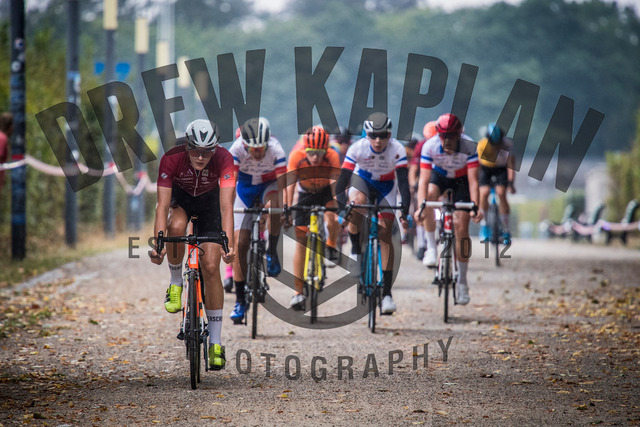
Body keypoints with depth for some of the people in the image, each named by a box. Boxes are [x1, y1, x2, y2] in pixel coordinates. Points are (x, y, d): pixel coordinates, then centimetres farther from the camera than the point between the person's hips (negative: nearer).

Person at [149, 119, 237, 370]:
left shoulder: (223, 159, -34)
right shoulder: (171, 159, -34)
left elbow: (226, 206, -40)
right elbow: (162, 205, -37)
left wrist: (229, 244, -53)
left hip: (209, 201, 0)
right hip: (180, 197, 0)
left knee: (211, 267, -9)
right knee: (176, 226, -36)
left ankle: (215, 343, -2)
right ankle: (175, 284, -9)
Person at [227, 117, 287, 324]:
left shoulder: (275, 149, -29)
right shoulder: (237, 149, -28)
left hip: (268, 186, -1)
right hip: (245, 188, 1)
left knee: (273, 205, -38)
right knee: (240, 243, -8)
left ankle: (272, 252, -16)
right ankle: (240, 300, 1)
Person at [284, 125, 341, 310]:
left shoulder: (332, 157, -29)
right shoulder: (296, 156, -28)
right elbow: (290, 184, -31)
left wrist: (337, 208, -51)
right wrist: (287, 210, -42)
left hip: (325, 192, -1)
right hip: (306, 194, 1)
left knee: (332, 220, -33)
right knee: (300, 242, -6)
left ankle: (331, 249, 1)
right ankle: (298, 292, 0)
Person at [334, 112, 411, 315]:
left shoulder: (397, 150, -29)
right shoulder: (357, 148, -29)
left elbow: (403, 182, -33)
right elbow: (343, 178, -32)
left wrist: (405, 212, -45)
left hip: (386, 186, 0)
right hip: (362, 181, 0)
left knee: (385, 235, -8)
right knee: (357, 202, -37)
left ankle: (387, 293, -6)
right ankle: (355, 250, -14)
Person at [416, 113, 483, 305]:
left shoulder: (469, 147, -33)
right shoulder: (429, 146, -31)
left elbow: (473, 181, -35)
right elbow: (424, 180, -34)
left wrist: (475, 208, -47)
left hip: (461, 180, -1)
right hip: (438, 176, 1)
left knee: (461, 229, -8)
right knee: (430, 194, -36)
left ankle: (462, 281, 3)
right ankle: (431, 247, -22)